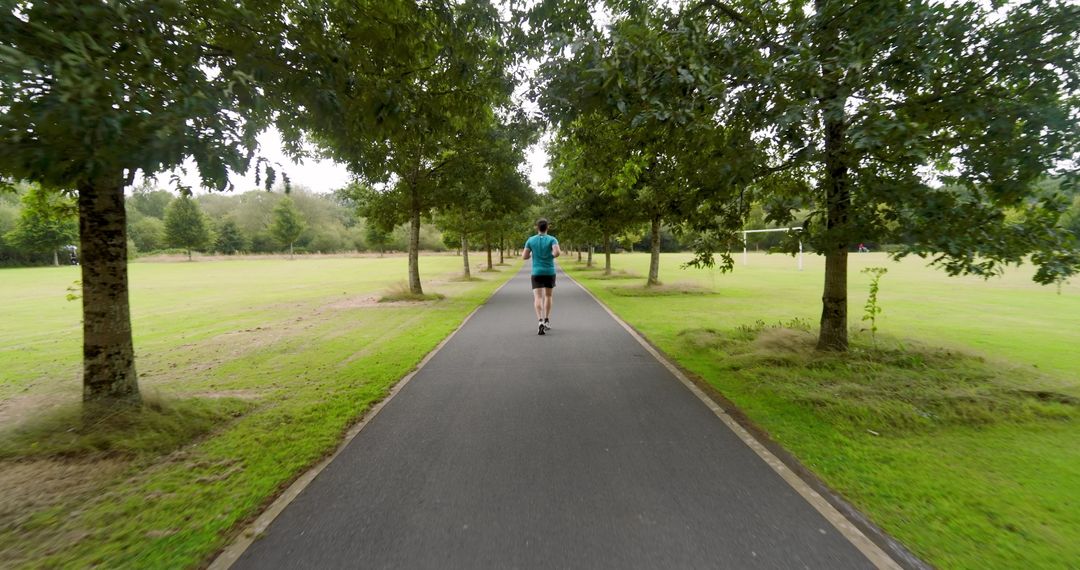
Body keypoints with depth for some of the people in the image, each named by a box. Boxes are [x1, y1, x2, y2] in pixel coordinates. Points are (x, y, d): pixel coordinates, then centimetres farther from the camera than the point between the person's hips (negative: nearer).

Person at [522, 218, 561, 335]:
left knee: (538, 298, -5)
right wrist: (552, 255, 3)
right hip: (550, 272, 1)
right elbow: (557, 252, -21)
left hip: (536, 272, 0)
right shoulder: (552, 239, -3)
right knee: (548, 296, 18)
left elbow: (524, 256, -1)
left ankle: (540, 321, -27)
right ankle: (546, 321, 22)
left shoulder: (530, 240, 2)